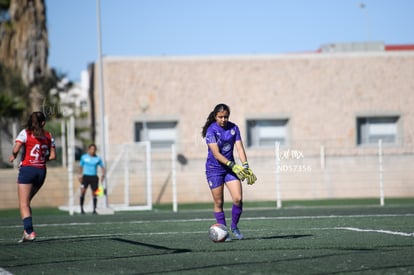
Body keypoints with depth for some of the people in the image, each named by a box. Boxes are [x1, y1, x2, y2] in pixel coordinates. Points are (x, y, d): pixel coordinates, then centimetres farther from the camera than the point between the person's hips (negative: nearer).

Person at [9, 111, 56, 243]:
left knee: (23, 204, -4)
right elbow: (53, 155, 6)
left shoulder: (25, 133, -4)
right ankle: (27, 229, 9)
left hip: (27, 169, -4)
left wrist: (13, 156, 6)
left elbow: (16, 149, -14)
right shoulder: (48, 136, 8)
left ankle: (29, 231, -19)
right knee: (26, 202, 18)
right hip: (41, 171, 5)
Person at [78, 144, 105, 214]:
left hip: (94, 177, 1)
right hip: (85, 176, -1)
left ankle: (94, 209, 10)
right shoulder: (84, 157, 4)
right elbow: (81, 167, 14)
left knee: (94, 193, 1)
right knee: (83, 191, -16)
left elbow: (102, 167, 11)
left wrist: (103, 174, -5)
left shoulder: (98, 158, 3)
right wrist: (80, 176, 8)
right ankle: (81, 208, -8)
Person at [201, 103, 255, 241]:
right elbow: (216, 154, -21)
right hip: (214, 169, -4)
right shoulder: (211, 130, -14)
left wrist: (245, 166, -17)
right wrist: (232, 166, -30)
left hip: (230, 167, 4)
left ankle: (234, 227, 12)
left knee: (238, 199, -8)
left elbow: (240, 148, -3)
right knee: (219, 203, -1)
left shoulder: (233, 128, 0)